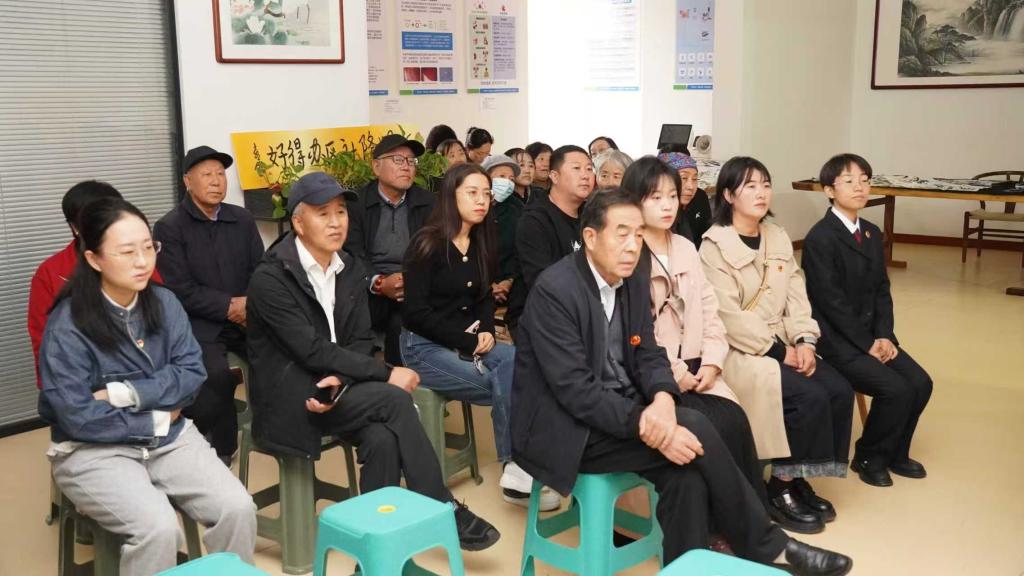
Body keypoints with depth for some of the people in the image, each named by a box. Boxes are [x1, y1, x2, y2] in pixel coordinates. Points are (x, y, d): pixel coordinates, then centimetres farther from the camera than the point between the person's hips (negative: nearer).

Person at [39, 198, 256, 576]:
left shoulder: (164, 302, -1)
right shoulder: (66, 326, -15)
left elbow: (192, 373, -5)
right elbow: (78, 418, -17)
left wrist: (125, 394, -18)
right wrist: (157, 418, -9)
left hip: (169, 437, 4)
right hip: (93, 450, -4)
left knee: (238, 508, -16)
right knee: (157, 526, -28)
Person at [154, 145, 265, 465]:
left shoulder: (243, 219, 13)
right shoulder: (169, 227, -1)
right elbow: (180, 289, -8)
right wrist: (230, 306, -13)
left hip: (246, 319, 4)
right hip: (198, 324, -4)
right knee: (217, 375, -31)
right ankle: (222, 449, -6)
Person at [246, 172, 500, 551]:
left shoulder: (352, 271, 7)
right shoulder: (270, 278, -13)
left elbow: (362, 340, 4)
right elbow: (313, 351, -20)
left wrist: (341, 380, -19)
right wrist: (387, 374, -20)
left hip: (334, 387, 5)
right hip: (290, 394, -5)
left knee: (383, 437, -27)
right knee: (394, 400, -25)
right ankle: (445, 513, -15)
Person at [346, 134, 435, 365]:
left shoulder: (428, 203, 13)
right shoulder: (356, 202, 8)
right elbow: (352, 251, -4)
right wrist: (379, 283, -22)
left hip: (415, 288, 0)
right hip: (370, 288, 0)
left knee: (401, 322, -31)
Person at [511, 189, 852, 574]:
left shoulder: (634, 284, 6)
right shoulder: (554, 291, -19)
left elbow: (648, 357, 4)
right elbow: (573, 389, -23)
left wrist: (662, 400, -19)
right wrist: (644, 425, -30)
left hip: (619, 414, 7)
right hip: (567, 430, -7)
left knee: (686, 473, -22)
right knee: (693, 429, -21)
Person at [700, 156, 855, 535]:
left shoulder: (778, 238, 12)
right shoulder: (715, 245, -10)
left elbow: (796, 296, 8)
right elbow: (728, 315, -16)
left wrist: (803, 341, -9)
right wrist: (778, 350, -17)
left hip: (780, 343, 7)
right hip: (738, 351, -7)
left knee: (839, 390, -13)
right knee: (810, 397, -25)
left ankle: (799, 479, 3)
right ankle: (780, 489, -8)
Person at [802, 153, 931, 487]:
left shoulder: (872, 234, 12)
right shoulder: (820, 238, -14)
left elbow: (881, 291, 10)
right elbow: (831, 301, -18)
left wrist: (884, 336, -5)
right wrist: (867, 344, -16)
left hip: (872, 334, 8)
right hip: (837, 338, -8)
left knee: (920, 382, -6)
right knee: (895, 389, -20)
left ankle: (894, 452, 17)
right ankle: (868, 457, 4)